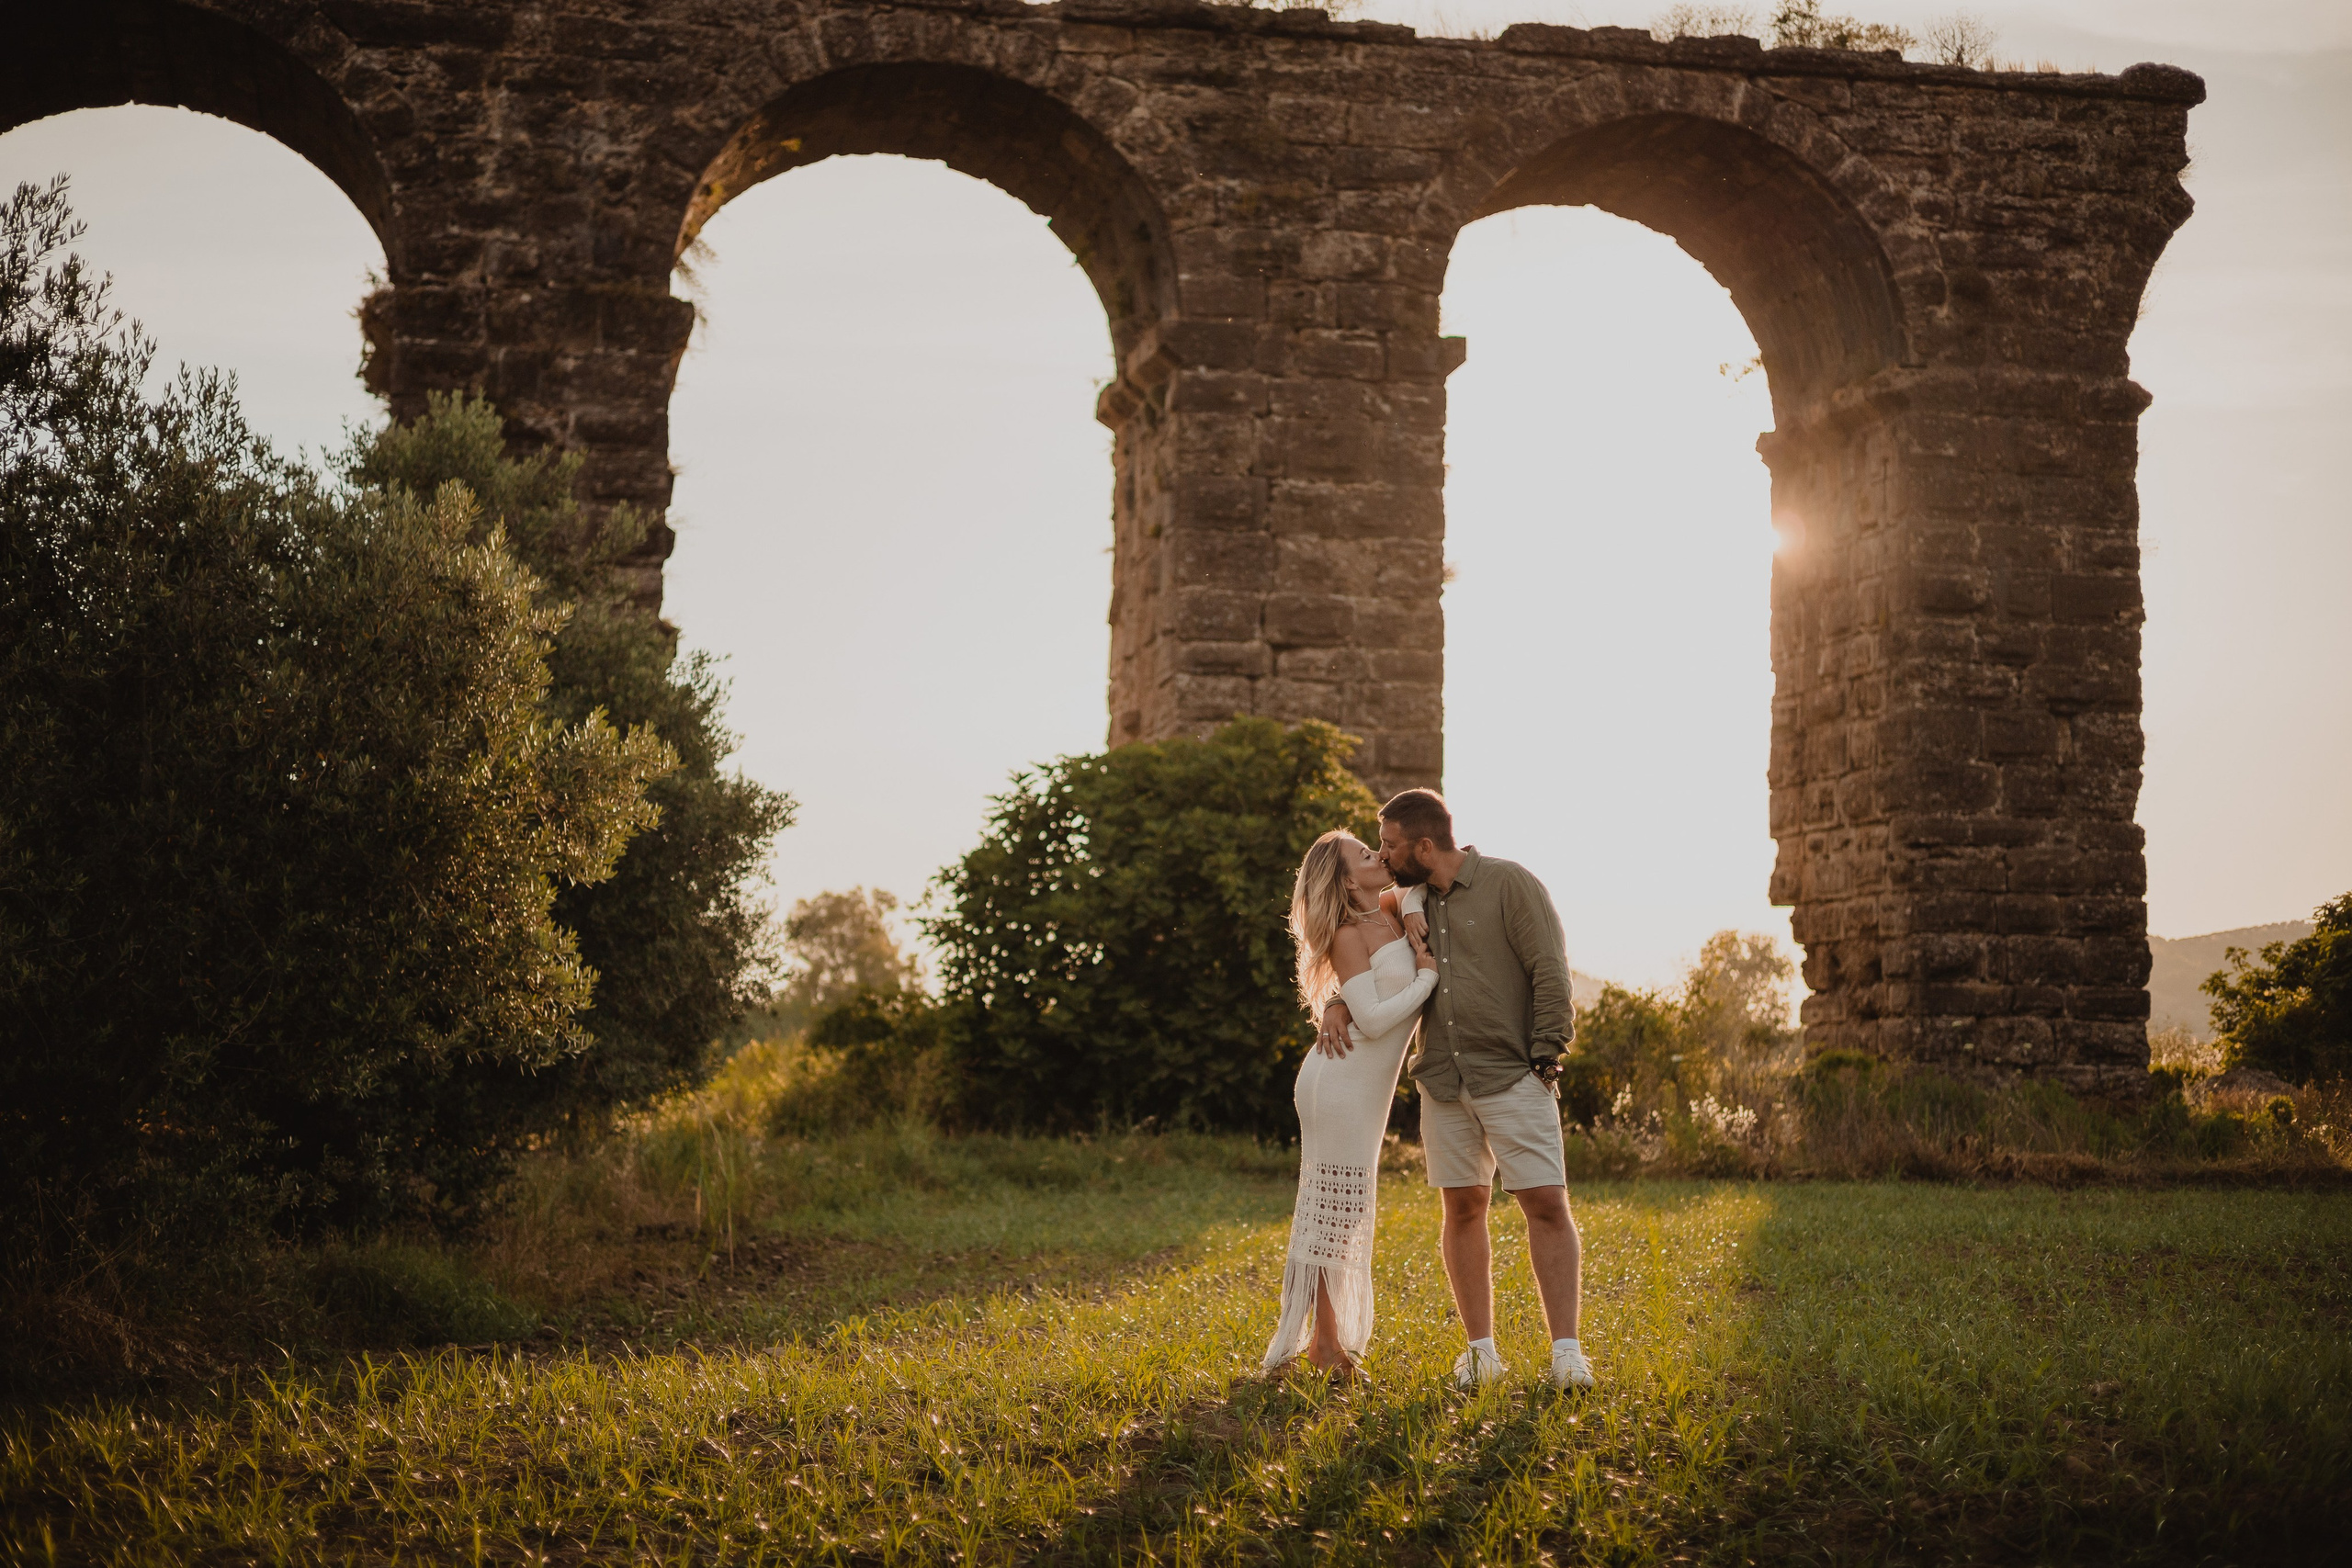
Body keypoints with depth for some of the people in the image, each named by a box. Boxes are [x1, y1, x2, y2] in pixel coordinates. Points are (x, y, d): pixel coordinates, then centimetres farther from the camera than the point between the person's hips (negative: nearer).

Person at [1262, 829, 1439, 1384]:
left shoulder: (1392, 911, 6)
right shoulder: (1348, 937, -14)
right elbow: (1374, 1019, -21)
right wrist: (1428, 975, -14)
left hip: (1367, 1087, 9)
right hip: (1341, 1082, -9)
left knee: (1349, 1207, 13)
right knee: (1335, 1204, -7)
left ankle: (1326, 1336, 21)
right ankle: (1327, 1344, -3)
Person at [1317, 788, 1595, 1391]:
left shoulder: (1510, 885, -6)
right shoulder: (1411, 903, 13)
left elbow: (1551, 974, -9)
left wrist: (1545, 1058, -12)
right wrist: (1340, 1003, 5)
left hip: (1513, 1078, -6)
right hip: (1443, 1081, 6)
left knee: (1547, 1205, -10)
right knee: (1463, 1209, 5)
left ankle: (1566, 1352, -9)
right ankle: (1481, 1351, 12)